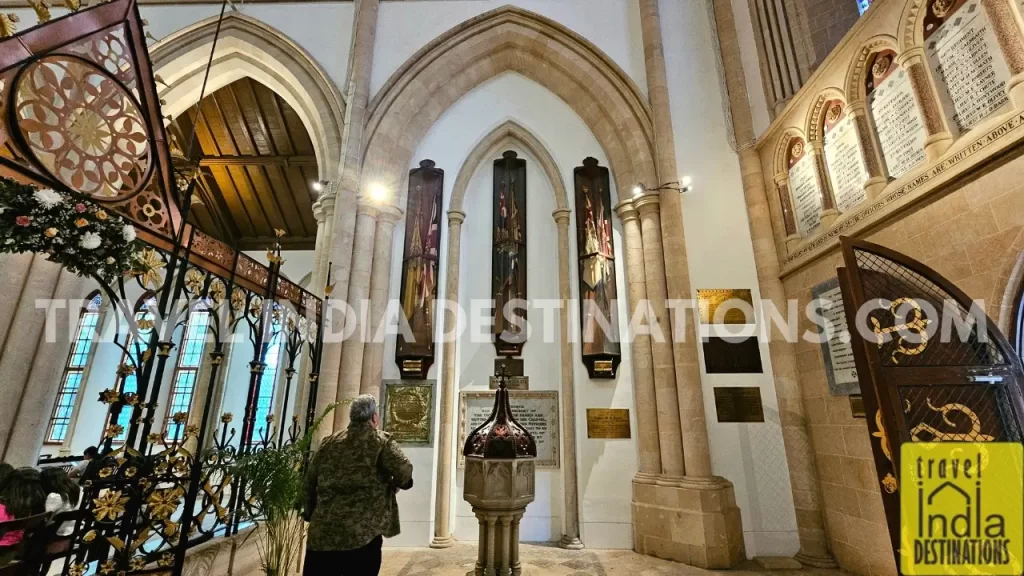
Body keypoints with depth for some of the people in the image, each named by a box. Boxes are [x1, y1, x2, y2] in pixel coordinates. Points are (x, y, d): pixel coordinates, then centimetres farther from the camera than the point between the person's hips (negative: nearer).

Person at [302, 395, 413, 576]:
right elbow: (404, 470, -16)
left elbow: (310, 480, 17)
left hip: (322, 532, 5)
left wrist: (311, 512, 26)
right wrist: (396, 484, 5)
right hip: (362, 533, -4)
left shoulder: (329, 443, 12)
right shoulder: (381, 441, -4)